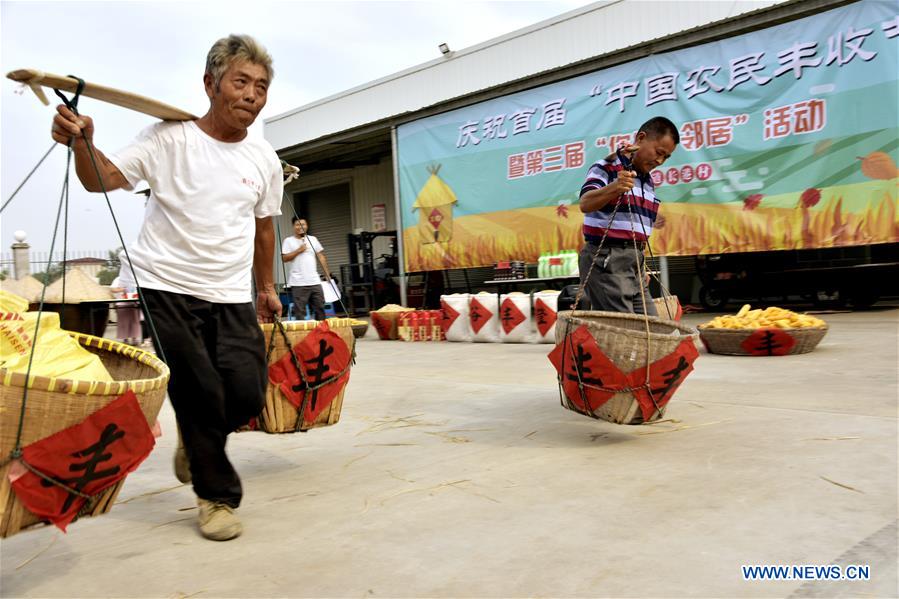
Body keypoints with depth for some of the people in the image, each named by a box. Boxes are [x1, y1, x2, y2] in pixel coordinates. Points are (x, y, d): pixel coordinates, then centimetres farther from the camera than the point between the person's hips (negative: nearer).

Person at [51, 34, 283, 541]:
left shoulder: (265, 159, 6)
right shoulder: (170, 136, -6)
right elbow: (103, 179, -11)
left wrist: (267, 287, 21)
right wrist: (82, 143, -32)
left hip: (233, 296, 4)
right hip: (167, 288, -3)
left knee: (246, 396, -5)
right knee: (200, 394, -2)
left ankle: (196, 443, 30)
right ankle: (218, 496, 20)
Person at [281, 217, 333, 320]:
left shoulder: (313, 239, 13)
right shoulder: (288, 241, 2)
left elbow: (321, 257, 13)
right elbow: (284, 258, -6)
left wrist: (327, 274, 9)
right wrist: (298, 250, -11)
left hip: (315, 281, 4)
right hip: (298, 283, -4)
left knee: (320, 307, 6)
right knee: (300, 311, -3)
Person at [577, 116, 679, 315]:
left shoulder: (648, 181, 19)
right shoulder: (607, 168, -6)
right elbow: (585, 204, -24)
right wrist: (615, 187, -42)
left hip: (634, 262, 8)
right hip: (605, 261, -8)